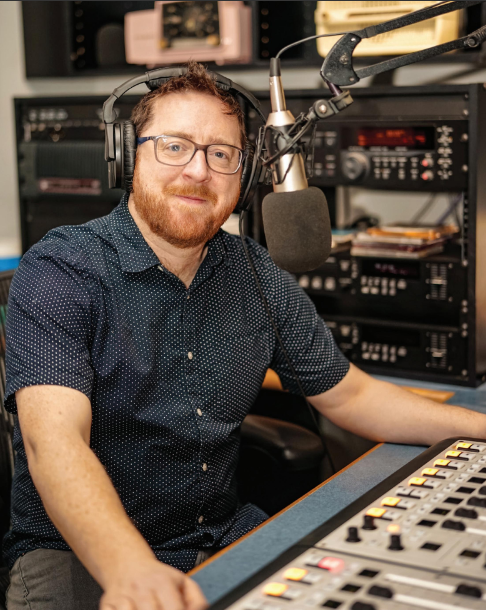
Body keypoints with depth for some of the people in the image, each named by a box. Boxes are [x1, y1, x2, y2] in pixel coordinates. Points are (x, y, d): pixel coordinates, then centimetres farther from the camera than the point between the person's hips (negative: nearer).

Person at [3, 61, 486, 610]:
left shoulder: (257, 277, 4)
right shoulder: (58, 272, -13)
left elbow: (346, 395, 13)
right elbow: (55, 440, -27)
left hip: (225, 536, 5)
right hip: (80, 557, -5)